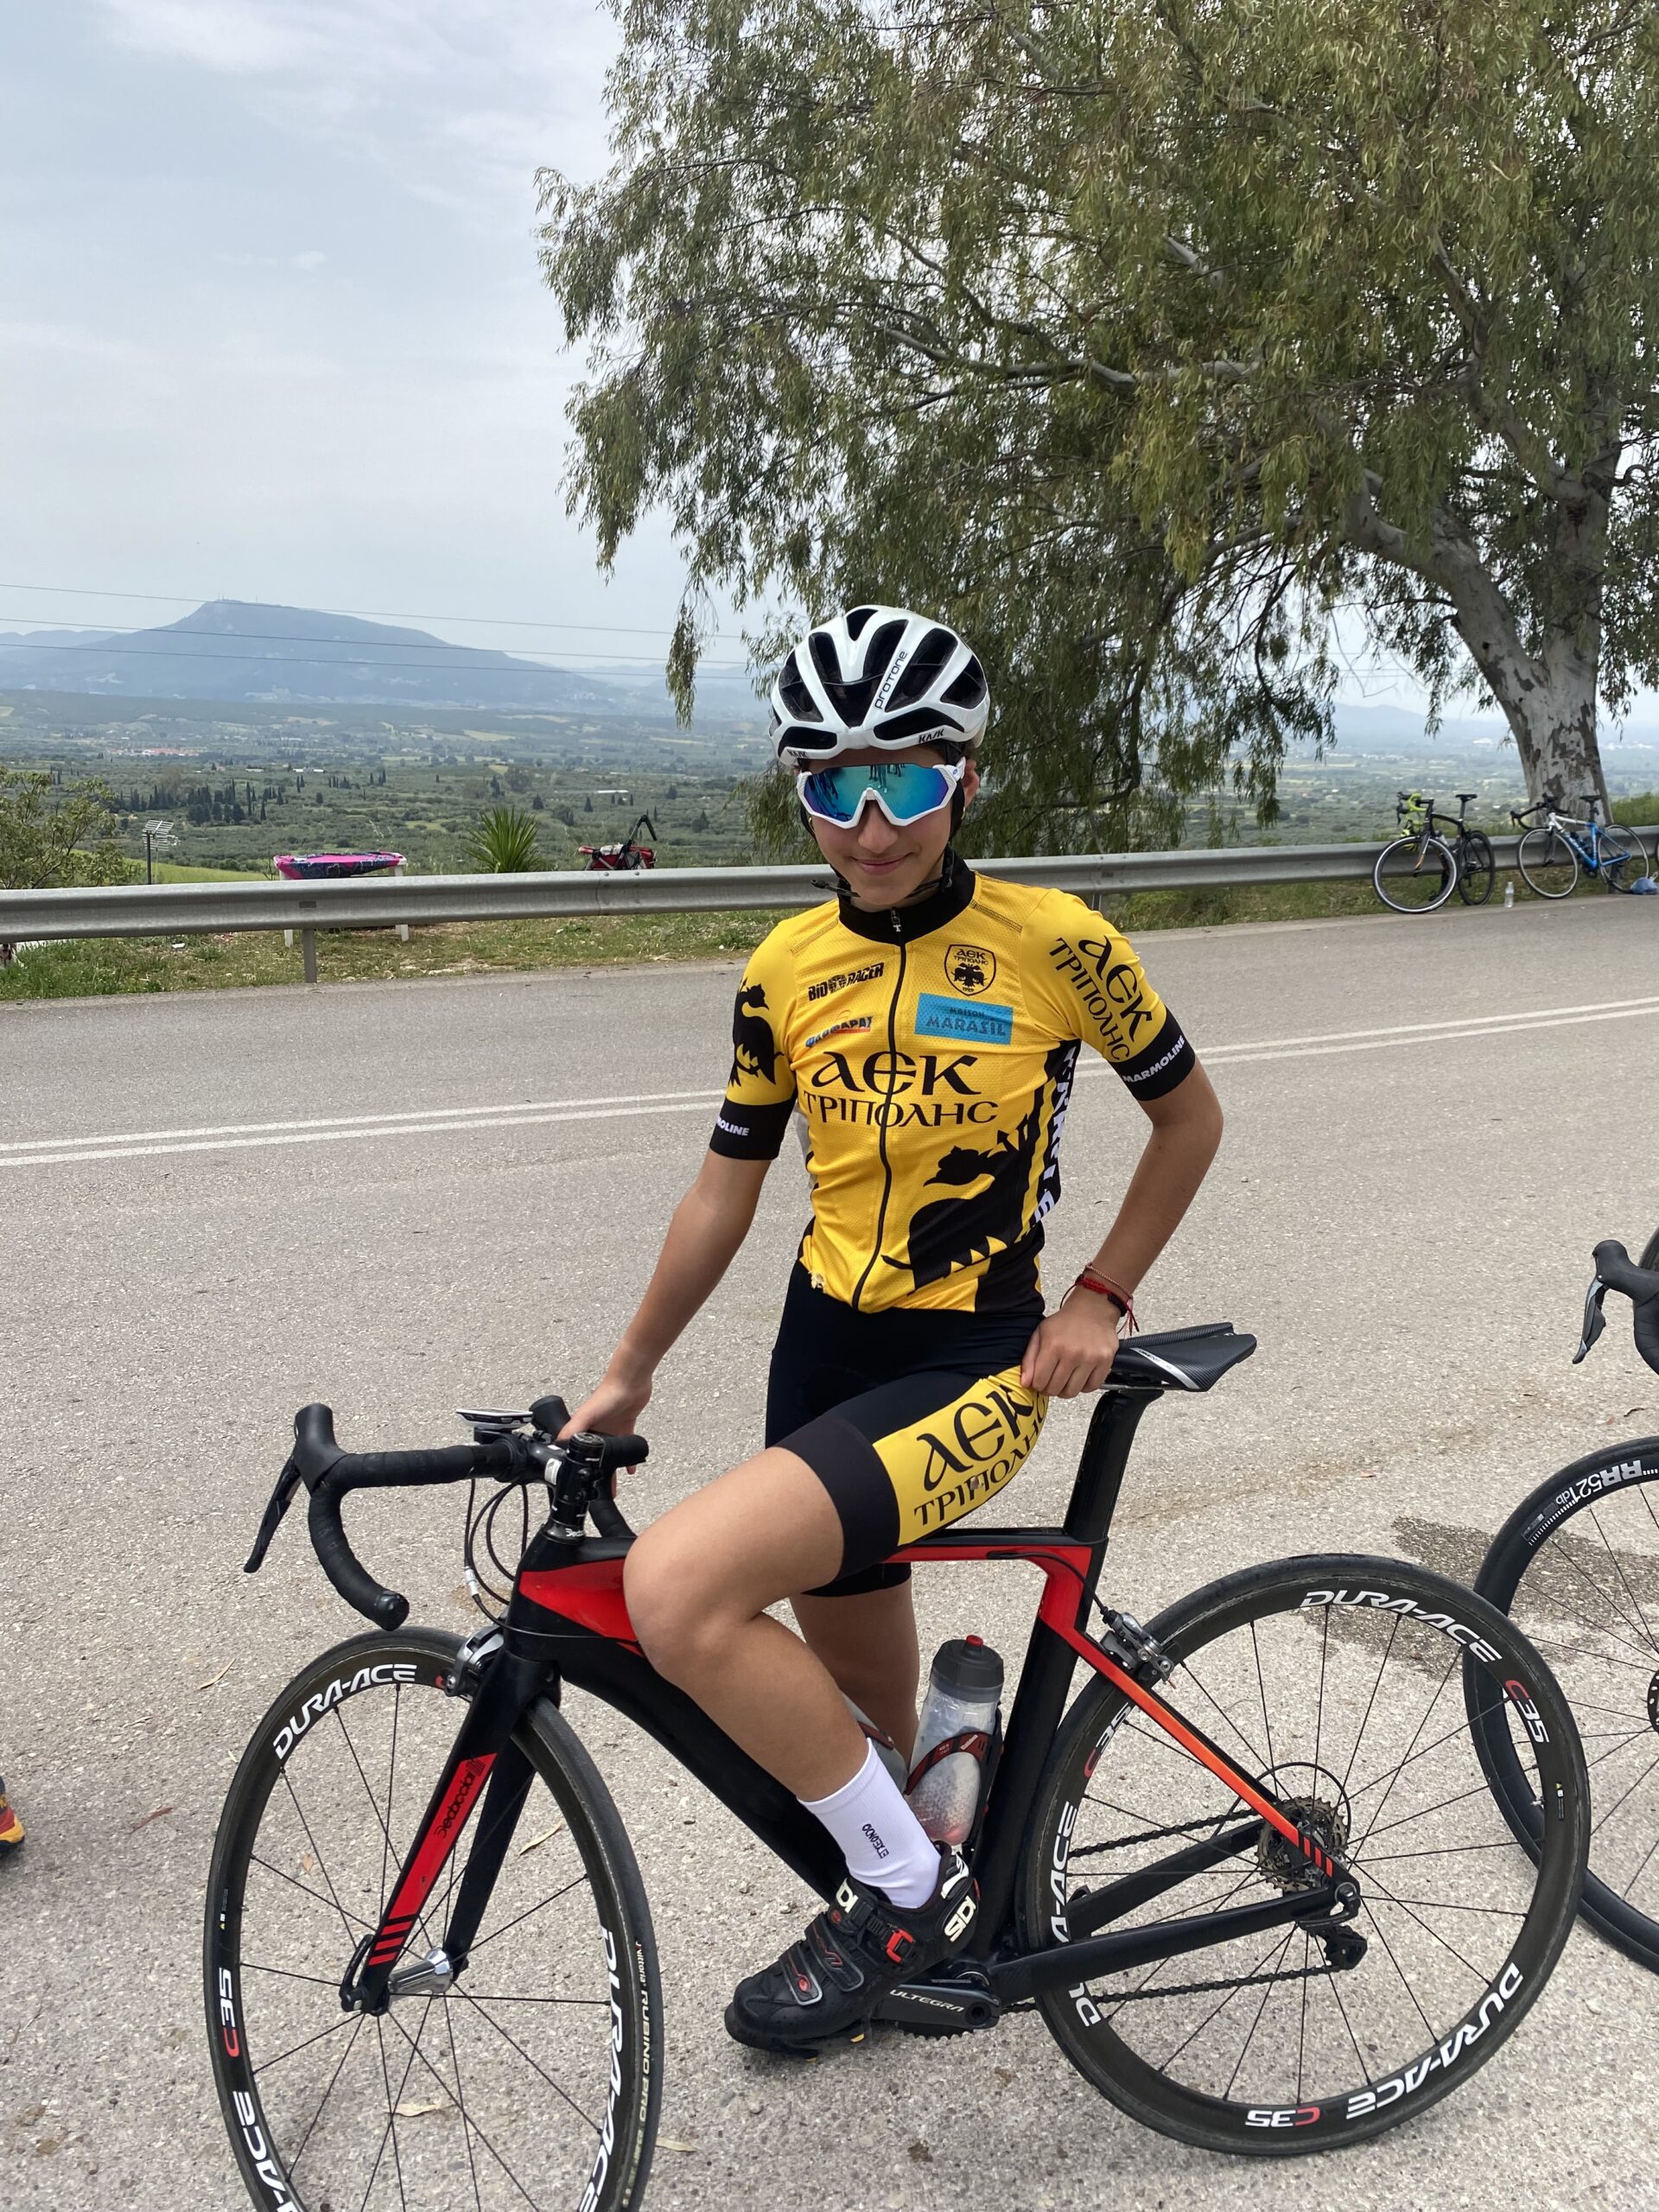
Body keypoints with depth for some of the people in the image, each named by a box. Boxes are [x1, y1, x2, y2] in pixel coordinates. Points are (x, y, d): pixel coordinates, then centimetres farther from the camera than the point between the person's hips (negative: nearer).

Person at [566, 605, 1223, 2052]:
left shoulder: (1053, 942, -10)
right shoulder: (787, 971, 2)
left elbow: (1190, 1112, 3)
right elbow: (725, 1193, 10)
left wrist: (1102, 1297, -4)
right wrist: (624, 1377, 14)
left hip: (970, 1373, -5)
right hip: (824, 1350, 6)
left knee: (675, 1589, -25)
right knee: (858, 1705, 18)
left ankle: (912, 1888, -2)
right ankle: (893, 1913, 51)